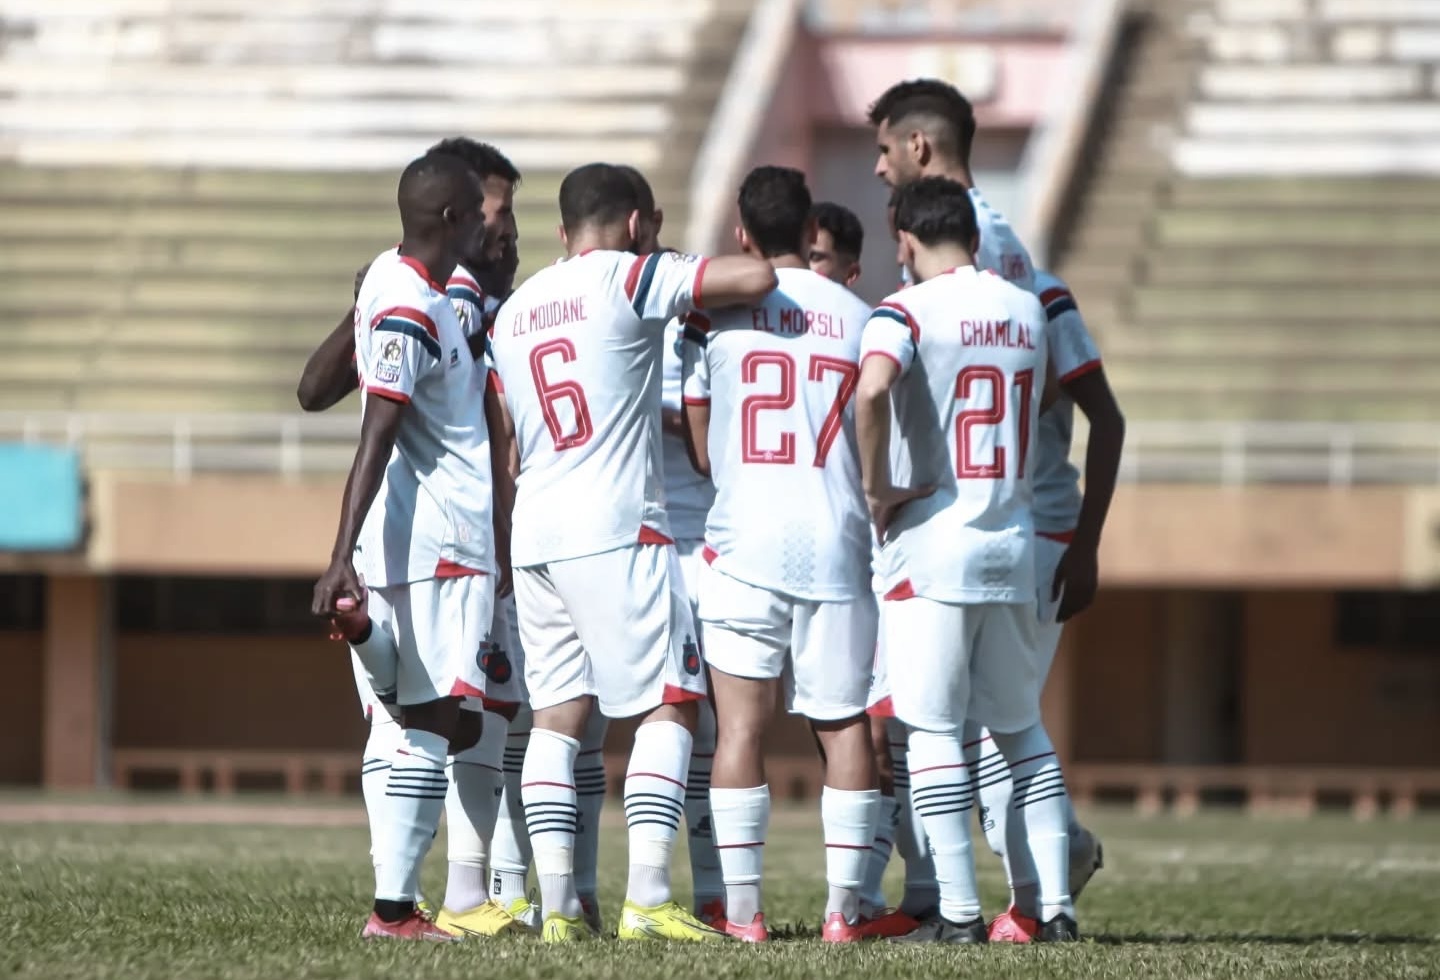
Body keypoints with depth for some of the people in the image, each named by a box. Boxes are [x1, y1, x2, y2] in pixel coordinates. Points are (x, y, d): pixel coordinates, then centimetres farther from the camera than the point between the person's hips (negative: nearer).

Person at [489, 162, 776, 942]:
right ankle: (646, 898, -12)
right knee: (669, 705, -3)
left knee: (556, 716, 7)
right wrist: (705, 300, 9)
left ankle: (557, 905, 0)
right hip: (617, 528, -6)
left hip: (534, 529, 7)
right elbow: (757, 279, -11)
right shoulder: (630, 279, -3)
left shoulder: (512, 312, 17)